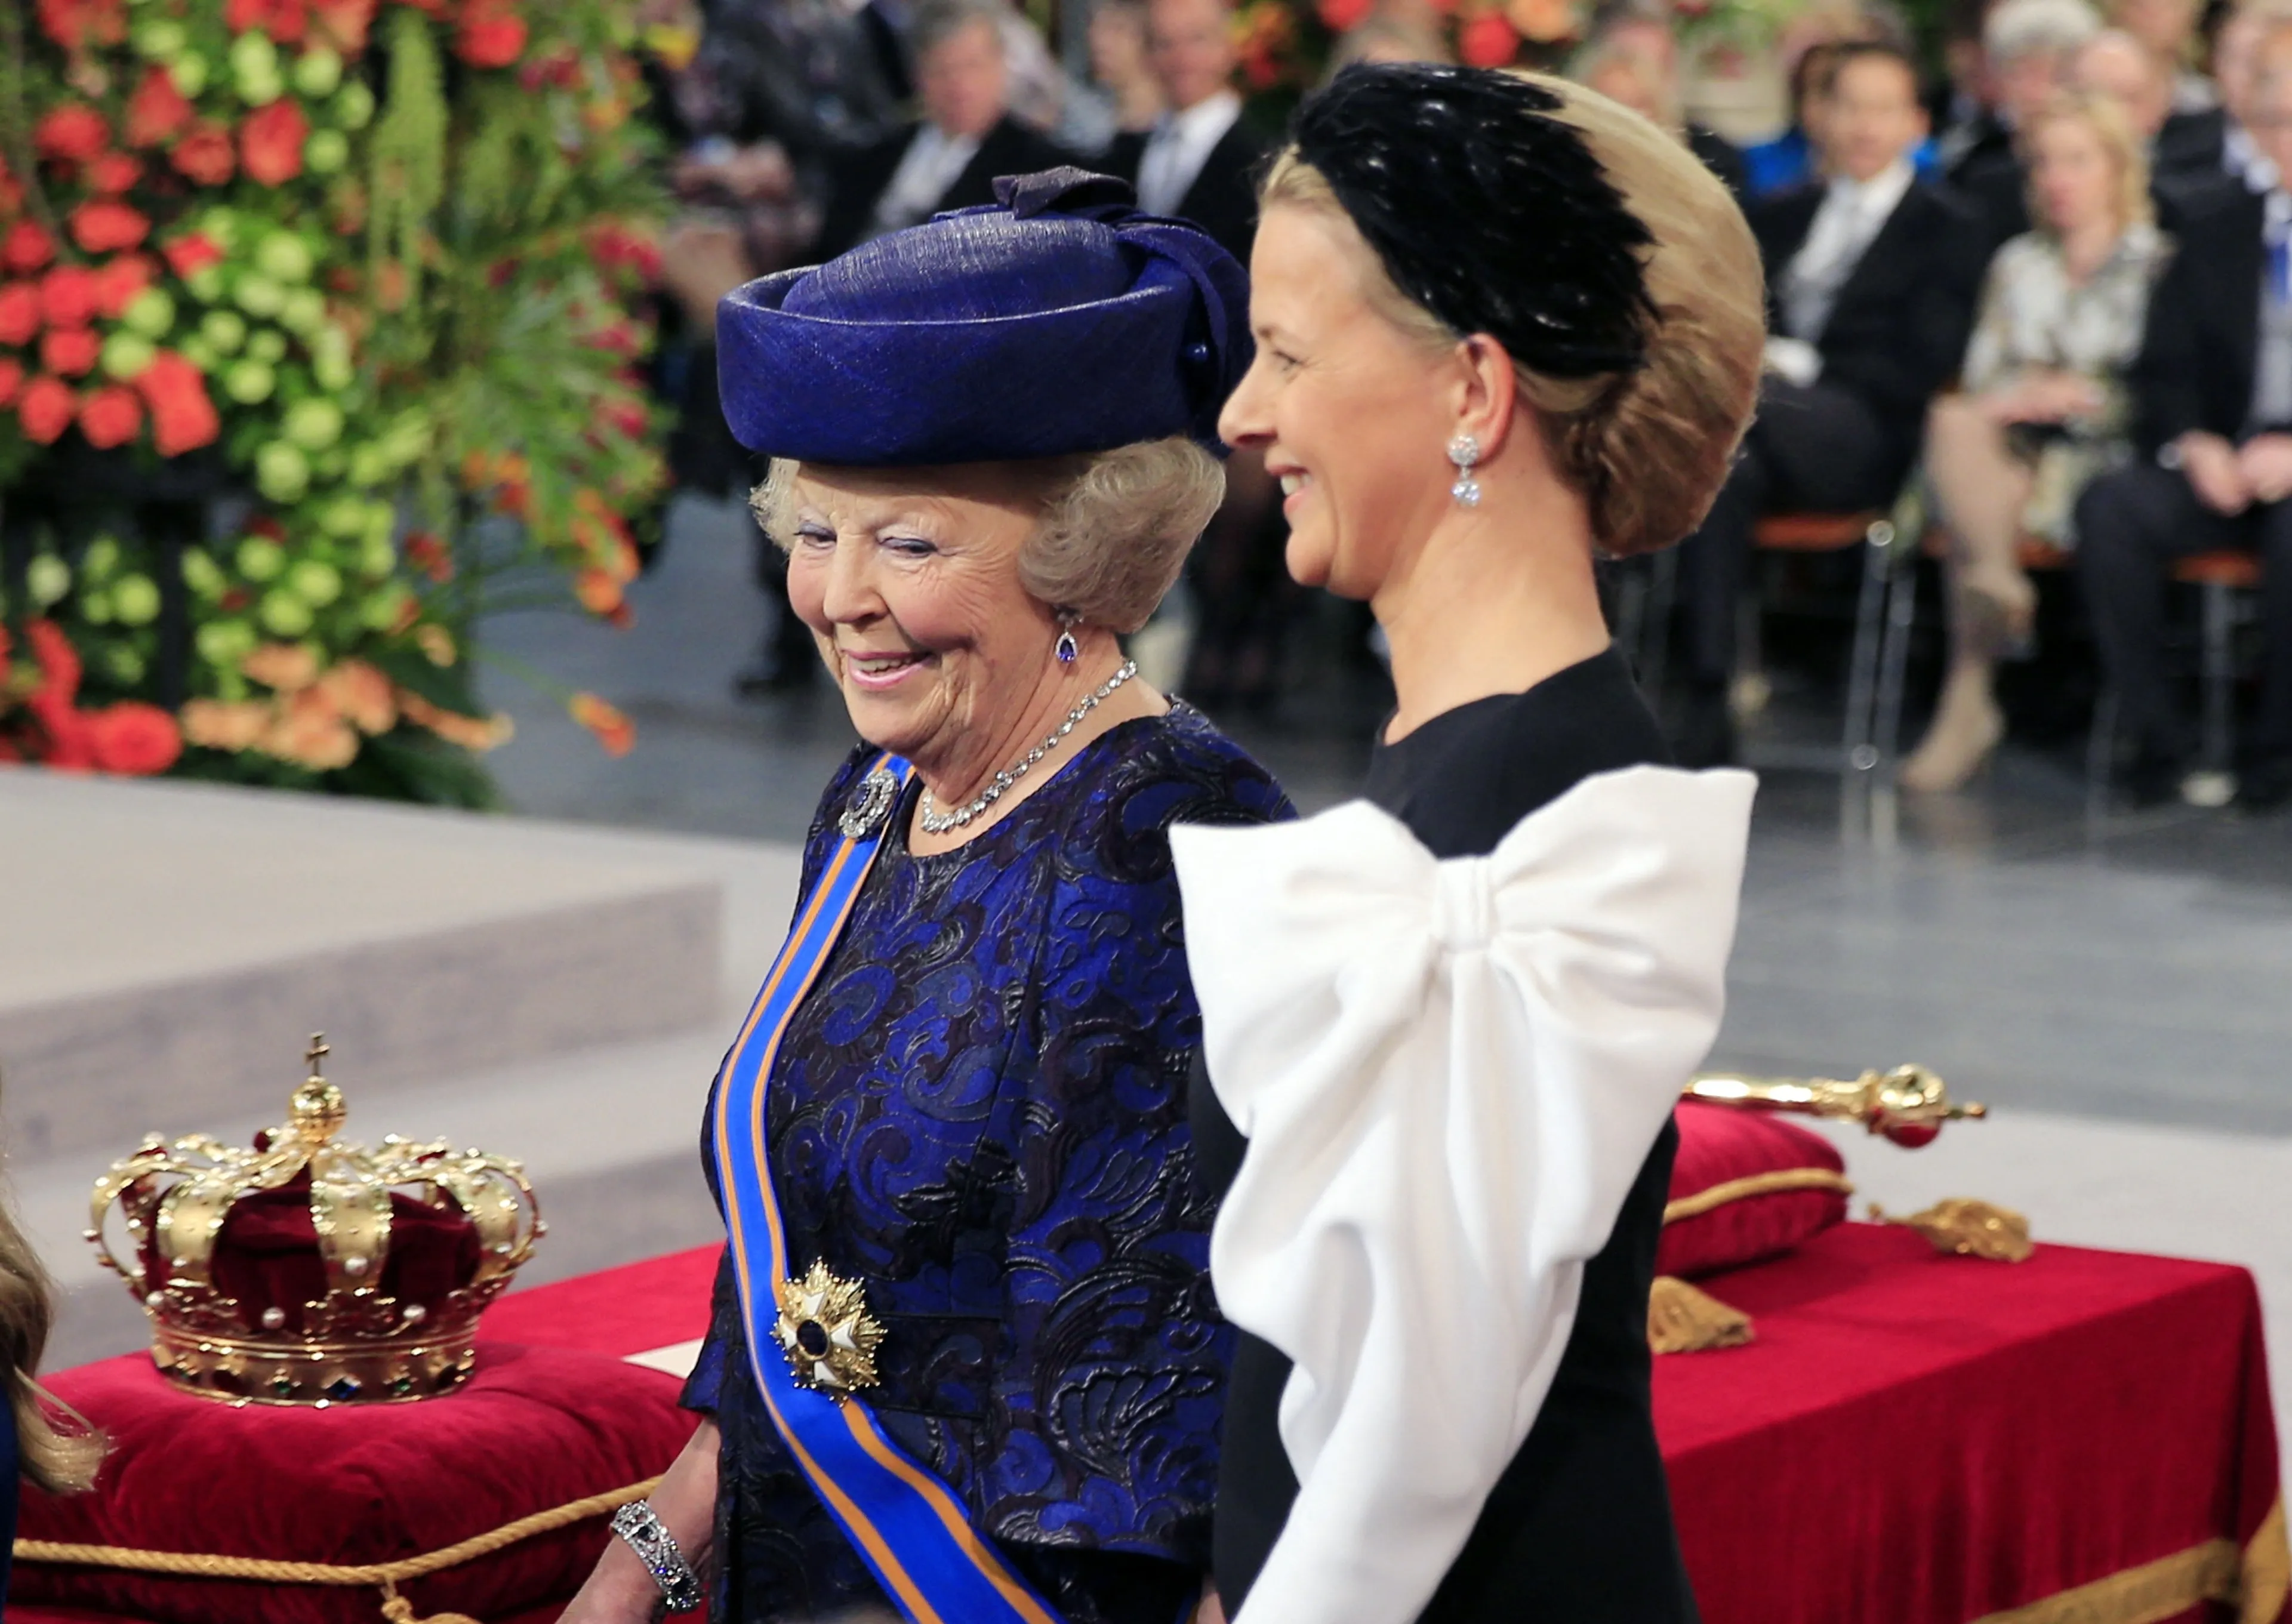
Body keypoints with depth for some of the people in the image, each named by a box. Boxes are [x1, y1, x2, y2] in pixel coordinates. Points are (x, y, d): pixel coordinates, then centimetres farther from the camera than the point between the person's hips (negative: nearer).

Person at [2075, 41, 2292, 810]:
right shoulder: (2213, 241, 17)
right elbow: (2163, 372, 13)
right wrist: (2192, 444, -8)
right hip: (2220, 468, 4)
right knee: (2110, 505, -26)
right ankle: (2154, 743, -23)